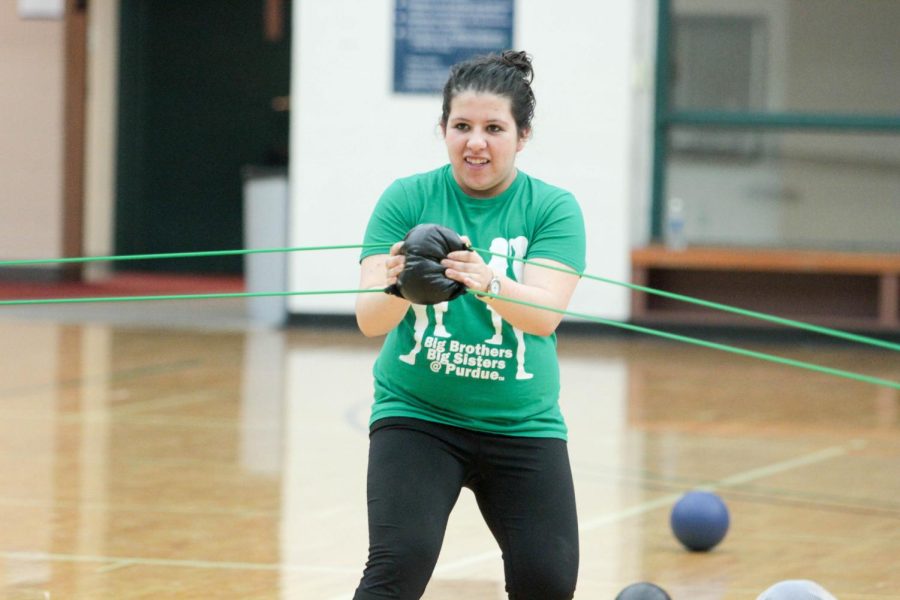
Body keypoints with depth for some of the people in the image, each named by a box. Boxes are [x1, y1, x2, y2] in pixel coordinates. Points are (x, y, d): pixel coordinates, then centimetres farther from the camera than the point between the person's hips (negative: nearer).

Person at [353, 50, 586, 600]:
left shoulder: (553, 208, -3)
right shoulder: (407, 199, -3)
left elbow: (546, 313, -18)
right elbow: (370, 319, -11)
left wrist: (487, 283, -39)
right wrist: (396, 290, -35)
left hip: (522, 425, 1)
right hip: (416, 416, -1)